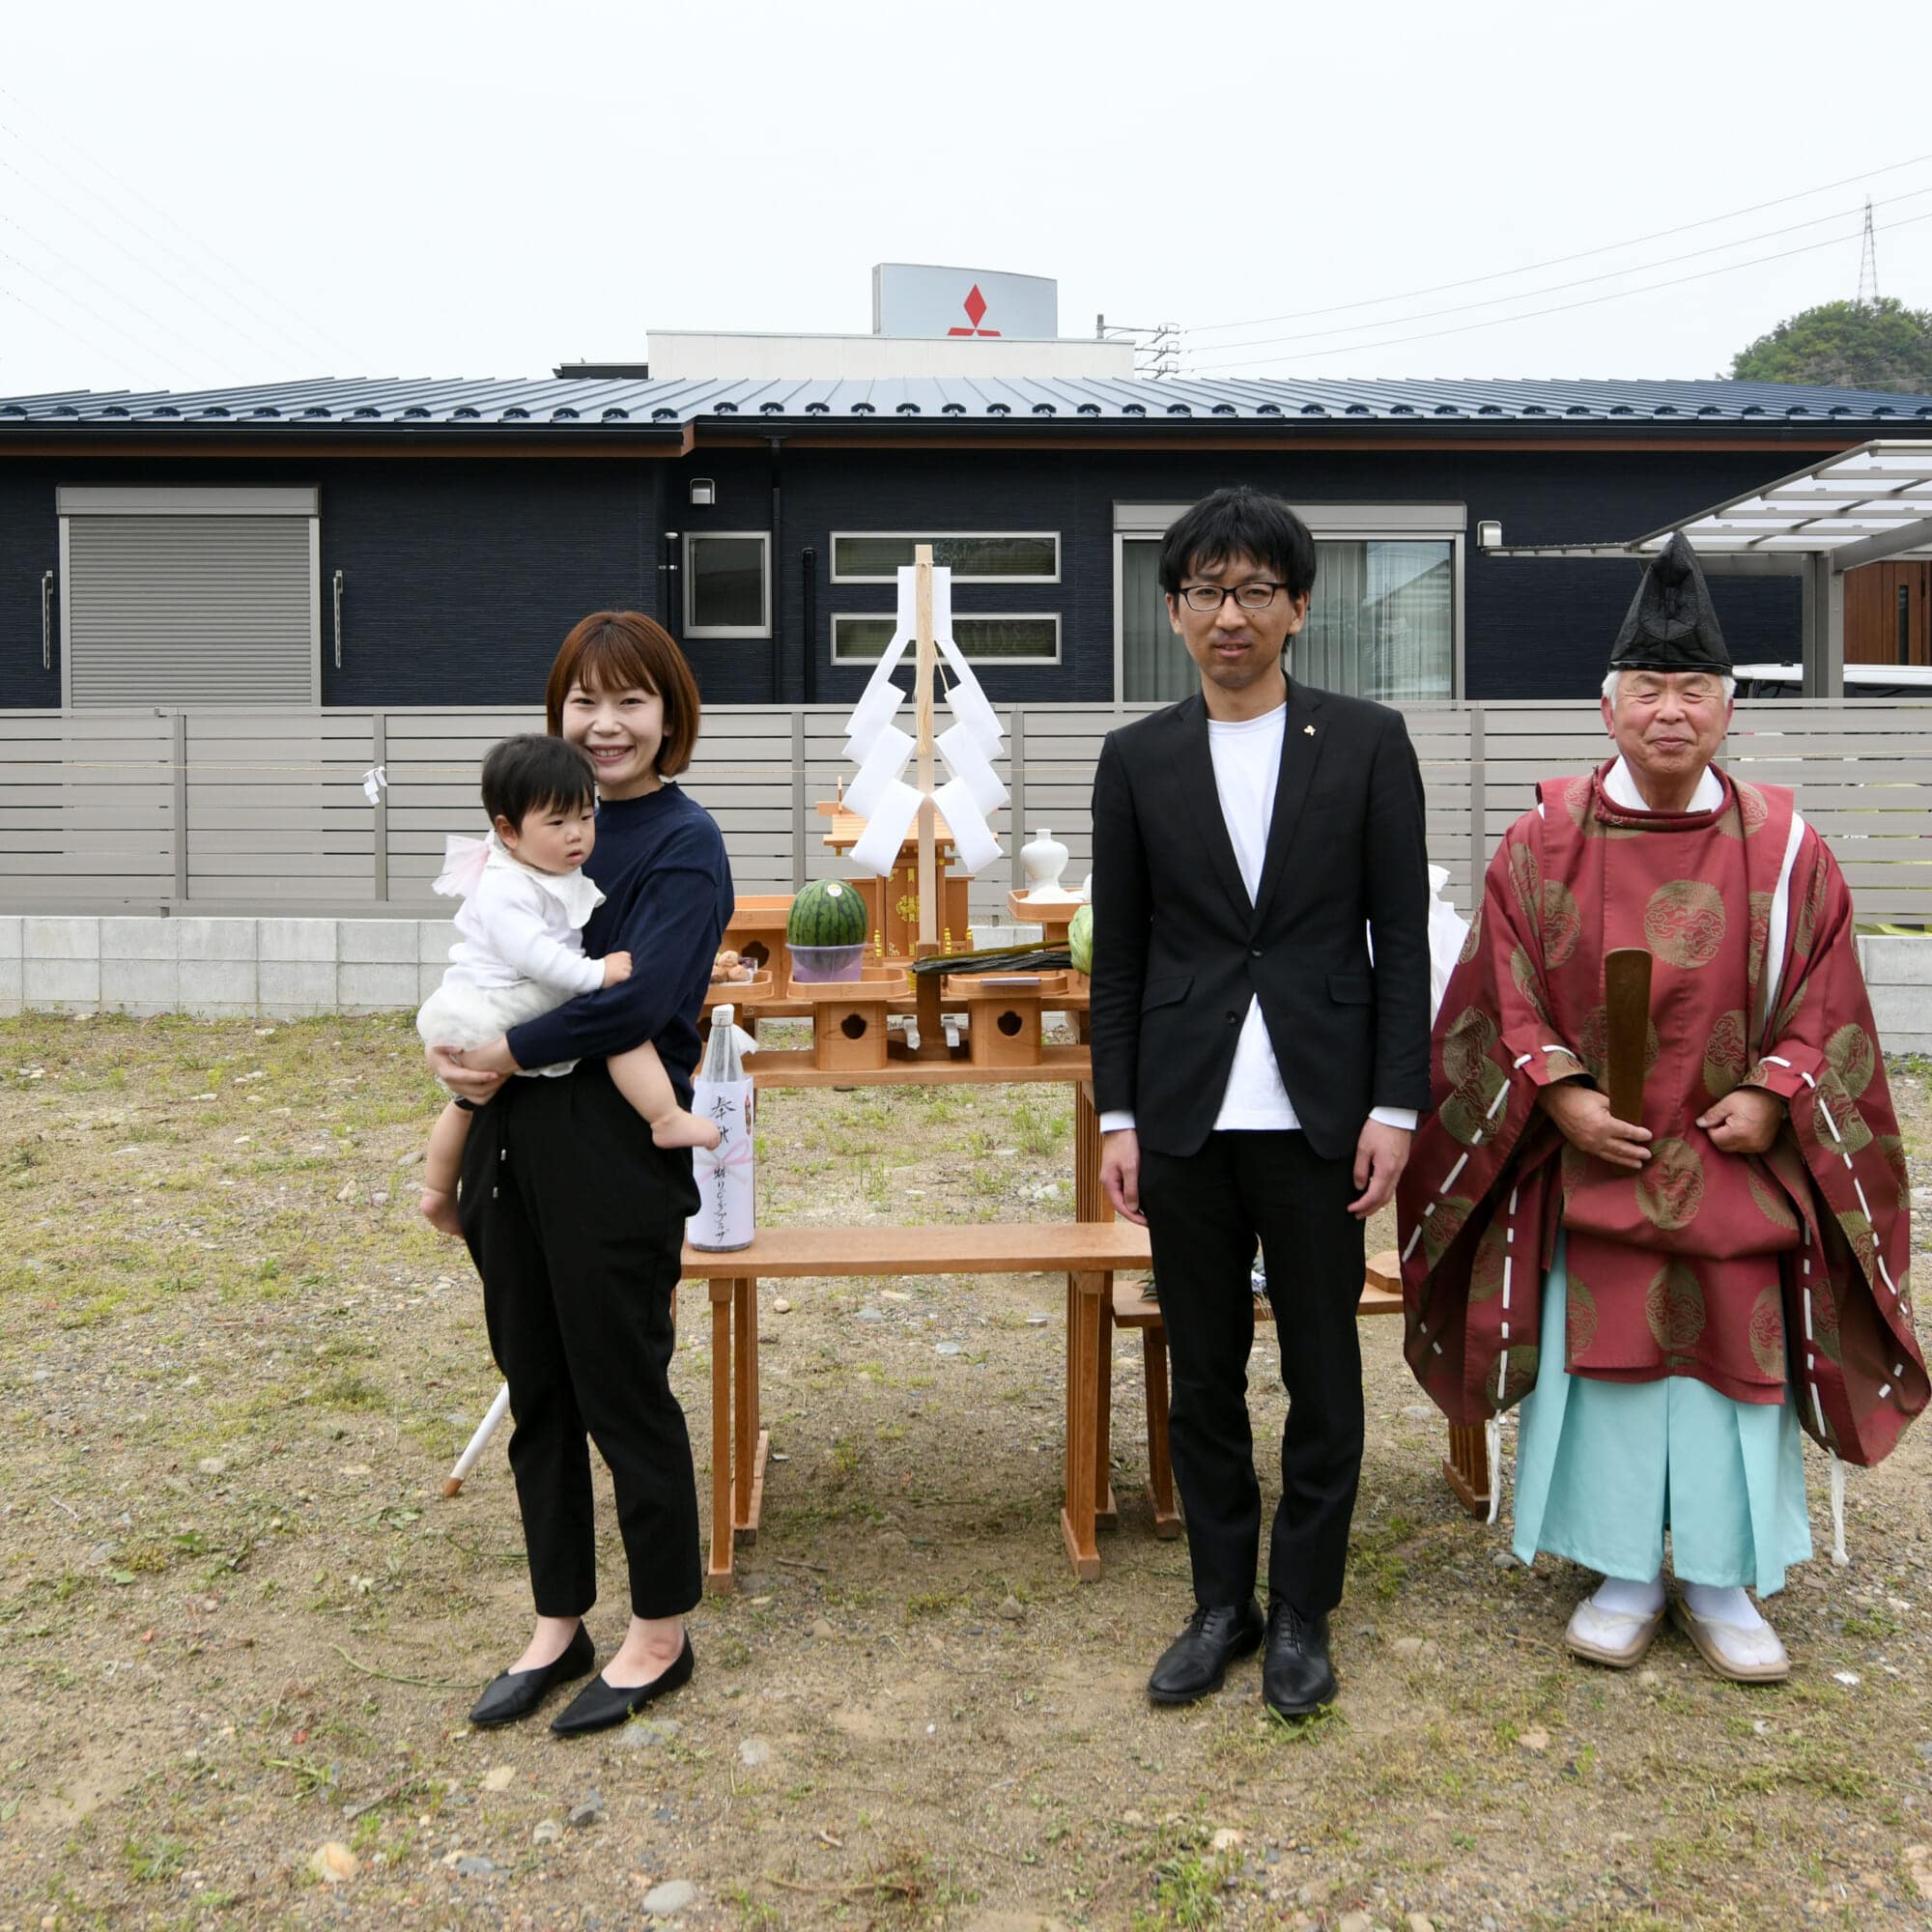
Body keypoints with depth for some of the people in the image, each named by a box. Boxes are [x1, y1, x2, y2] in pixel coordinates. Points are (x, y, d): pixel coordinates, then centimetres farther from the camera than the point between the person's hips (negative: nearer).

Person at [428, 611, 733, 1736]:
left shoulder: (684, 842, -8)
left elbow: (640, 997, -20)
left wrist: (512, 1052, -14)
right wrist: (456, 1040, 1)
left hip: (614, 1146, -7)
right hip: (514, 1138, 7)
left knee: (622, 1390, 3)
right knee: (537, 1389, 14)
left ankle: (662, 1637, 22)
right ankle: (559, 1627, 30)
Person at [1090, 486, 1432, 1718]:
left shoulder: (1368, 743, 1)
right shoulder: (1138, 759, 5)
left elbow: (1403, 937, 0)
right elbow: (1120, 953, 7)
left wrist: (1395, 1105, -6)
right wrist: (1119, 1116, 3)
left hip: (1319, 1111, -1)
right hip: (1187, 1115, 2)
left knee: (1323, 1373, 8)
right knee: (1204, 1375, 11)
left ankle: (1303, 1612, 24)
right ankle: (1223, 1603, 27)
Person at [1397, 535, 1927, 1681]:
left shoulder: (1785, 847, 1)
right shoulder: (1546, 842, 0)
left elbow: (1824, 1001, 2)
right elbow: (1506, 995, -1)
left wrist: (1773, 1096, -11)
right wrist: (1562, 1094, -14)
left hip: (1737, 1161, 1)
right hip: (1592, 1157, 0)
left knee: (1733, 1360, 2)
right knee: (1603, 1359, 1)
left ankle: (1720, 1582, 20)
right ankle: (1625, 1575, 18)